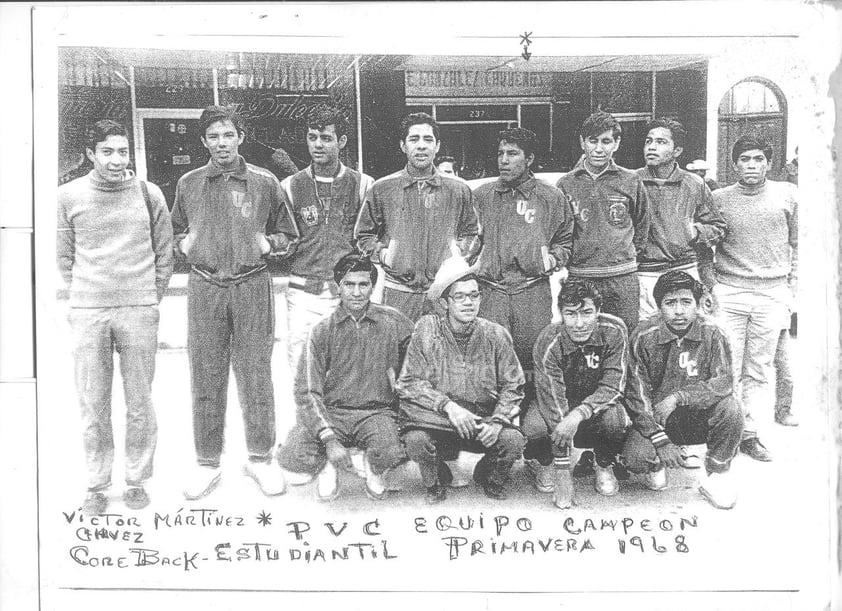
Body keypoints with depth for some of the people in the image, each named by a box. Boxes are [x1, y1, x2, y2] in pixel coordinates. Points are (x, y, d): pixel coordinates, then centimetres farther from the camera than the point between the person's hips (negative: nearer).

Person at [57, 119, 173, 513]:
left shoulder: (149, 195, 3)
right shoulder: (70, 196, 3)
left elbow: (164, 253, 9)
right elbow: (64, 256, 10)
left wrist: (150, 299, 6)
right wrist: (82, 296, 7)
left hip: (139, 310, 0)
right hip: (87, 313, 0)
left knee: (139, 402, 5)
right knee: (93, 403, 5)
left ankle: (137, 480, 19)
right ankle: (96, 485, 18)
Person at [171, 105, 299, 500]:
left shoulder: (265, 183, 6)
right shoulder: (188, 184, 10)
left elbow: (289, 236, 14)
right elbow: (175, 232, 22)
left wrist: (269, 244, -6)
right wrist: (184, 243, 1)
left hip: (252, 285, -1)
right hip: (204, 286, 1)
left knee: (256, 373, 2)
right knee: (206, 376, 5)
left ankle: (261, 458, 16)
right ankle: (208, 463, 17)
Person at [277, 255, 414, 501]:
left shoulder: (394, 322, 0)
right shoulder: (322, 332, -2)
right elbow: (307, 391, -7)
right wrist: (329, 439, -21)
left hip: (376, 411, 0)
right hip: (330, 411, 0)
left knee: (392, 454, -32)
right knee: (293, 458, -26)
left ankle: (374, 468, 7)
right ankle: (327, 463, 10)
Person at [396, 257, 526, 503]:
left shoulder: (495, 335, -1)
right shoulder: (426, 329, -6)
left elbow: (513, 386, 2)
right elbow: (409, 383, -9)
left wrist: (497, 421, -16)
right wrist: (448, 405, -22)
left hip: (483, 419, 2)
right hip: (436, 418, -1)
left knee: (513, 440, -25)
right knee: (416, 440, -31)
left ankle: (490, 479, 12)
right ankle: (437, 481, 6)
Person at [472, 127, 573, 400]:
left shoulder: (551, 198, 8)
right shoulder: (481, 196, 10)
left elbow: (565, 239, 18)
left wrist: (553, 258, 1)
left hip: (534, 291, 0)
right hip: (491, 292, 0)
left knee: (533, 359, 3)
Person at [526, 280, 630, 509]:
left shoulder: (614, 331, -23)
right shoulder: (549, 341, -27)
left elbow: (612, 387, -22)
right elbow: (553, 400, -30)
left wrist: (579, 413, -43)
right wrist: (563, 474, -33)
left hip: (598, 403, 1)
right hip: (560, 402, -1)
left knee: (614, 417, -33)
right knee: (533, 426, -32)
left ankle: (604, 466, 0)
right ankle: (543, 463, 5)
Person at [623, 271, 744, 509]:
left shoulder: (712, 333, -10)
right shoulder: (644, 336, -12)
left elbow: (724, 381, -18)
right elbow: (636, 394, -13)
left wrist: (678, 396, -31)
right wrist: (660, 440, -21)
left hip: (700, 418, 1)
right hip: (656, 419, -1)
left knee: (729, 407, -30)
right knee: (635, 457, -28)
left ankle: (718, 474, -5)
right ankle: (657, 464, 12)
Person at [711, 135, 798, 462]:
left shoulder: (788, 195, 5)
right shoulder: (719, 199, 3)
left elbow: (798, 245, 11)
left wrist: (792, 288, 6)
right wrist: (708, 285, 4)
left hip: (772, 295, 1)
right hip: (728, 293, -1)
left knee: (759, 371, 6)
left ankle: (749, 433, 17)